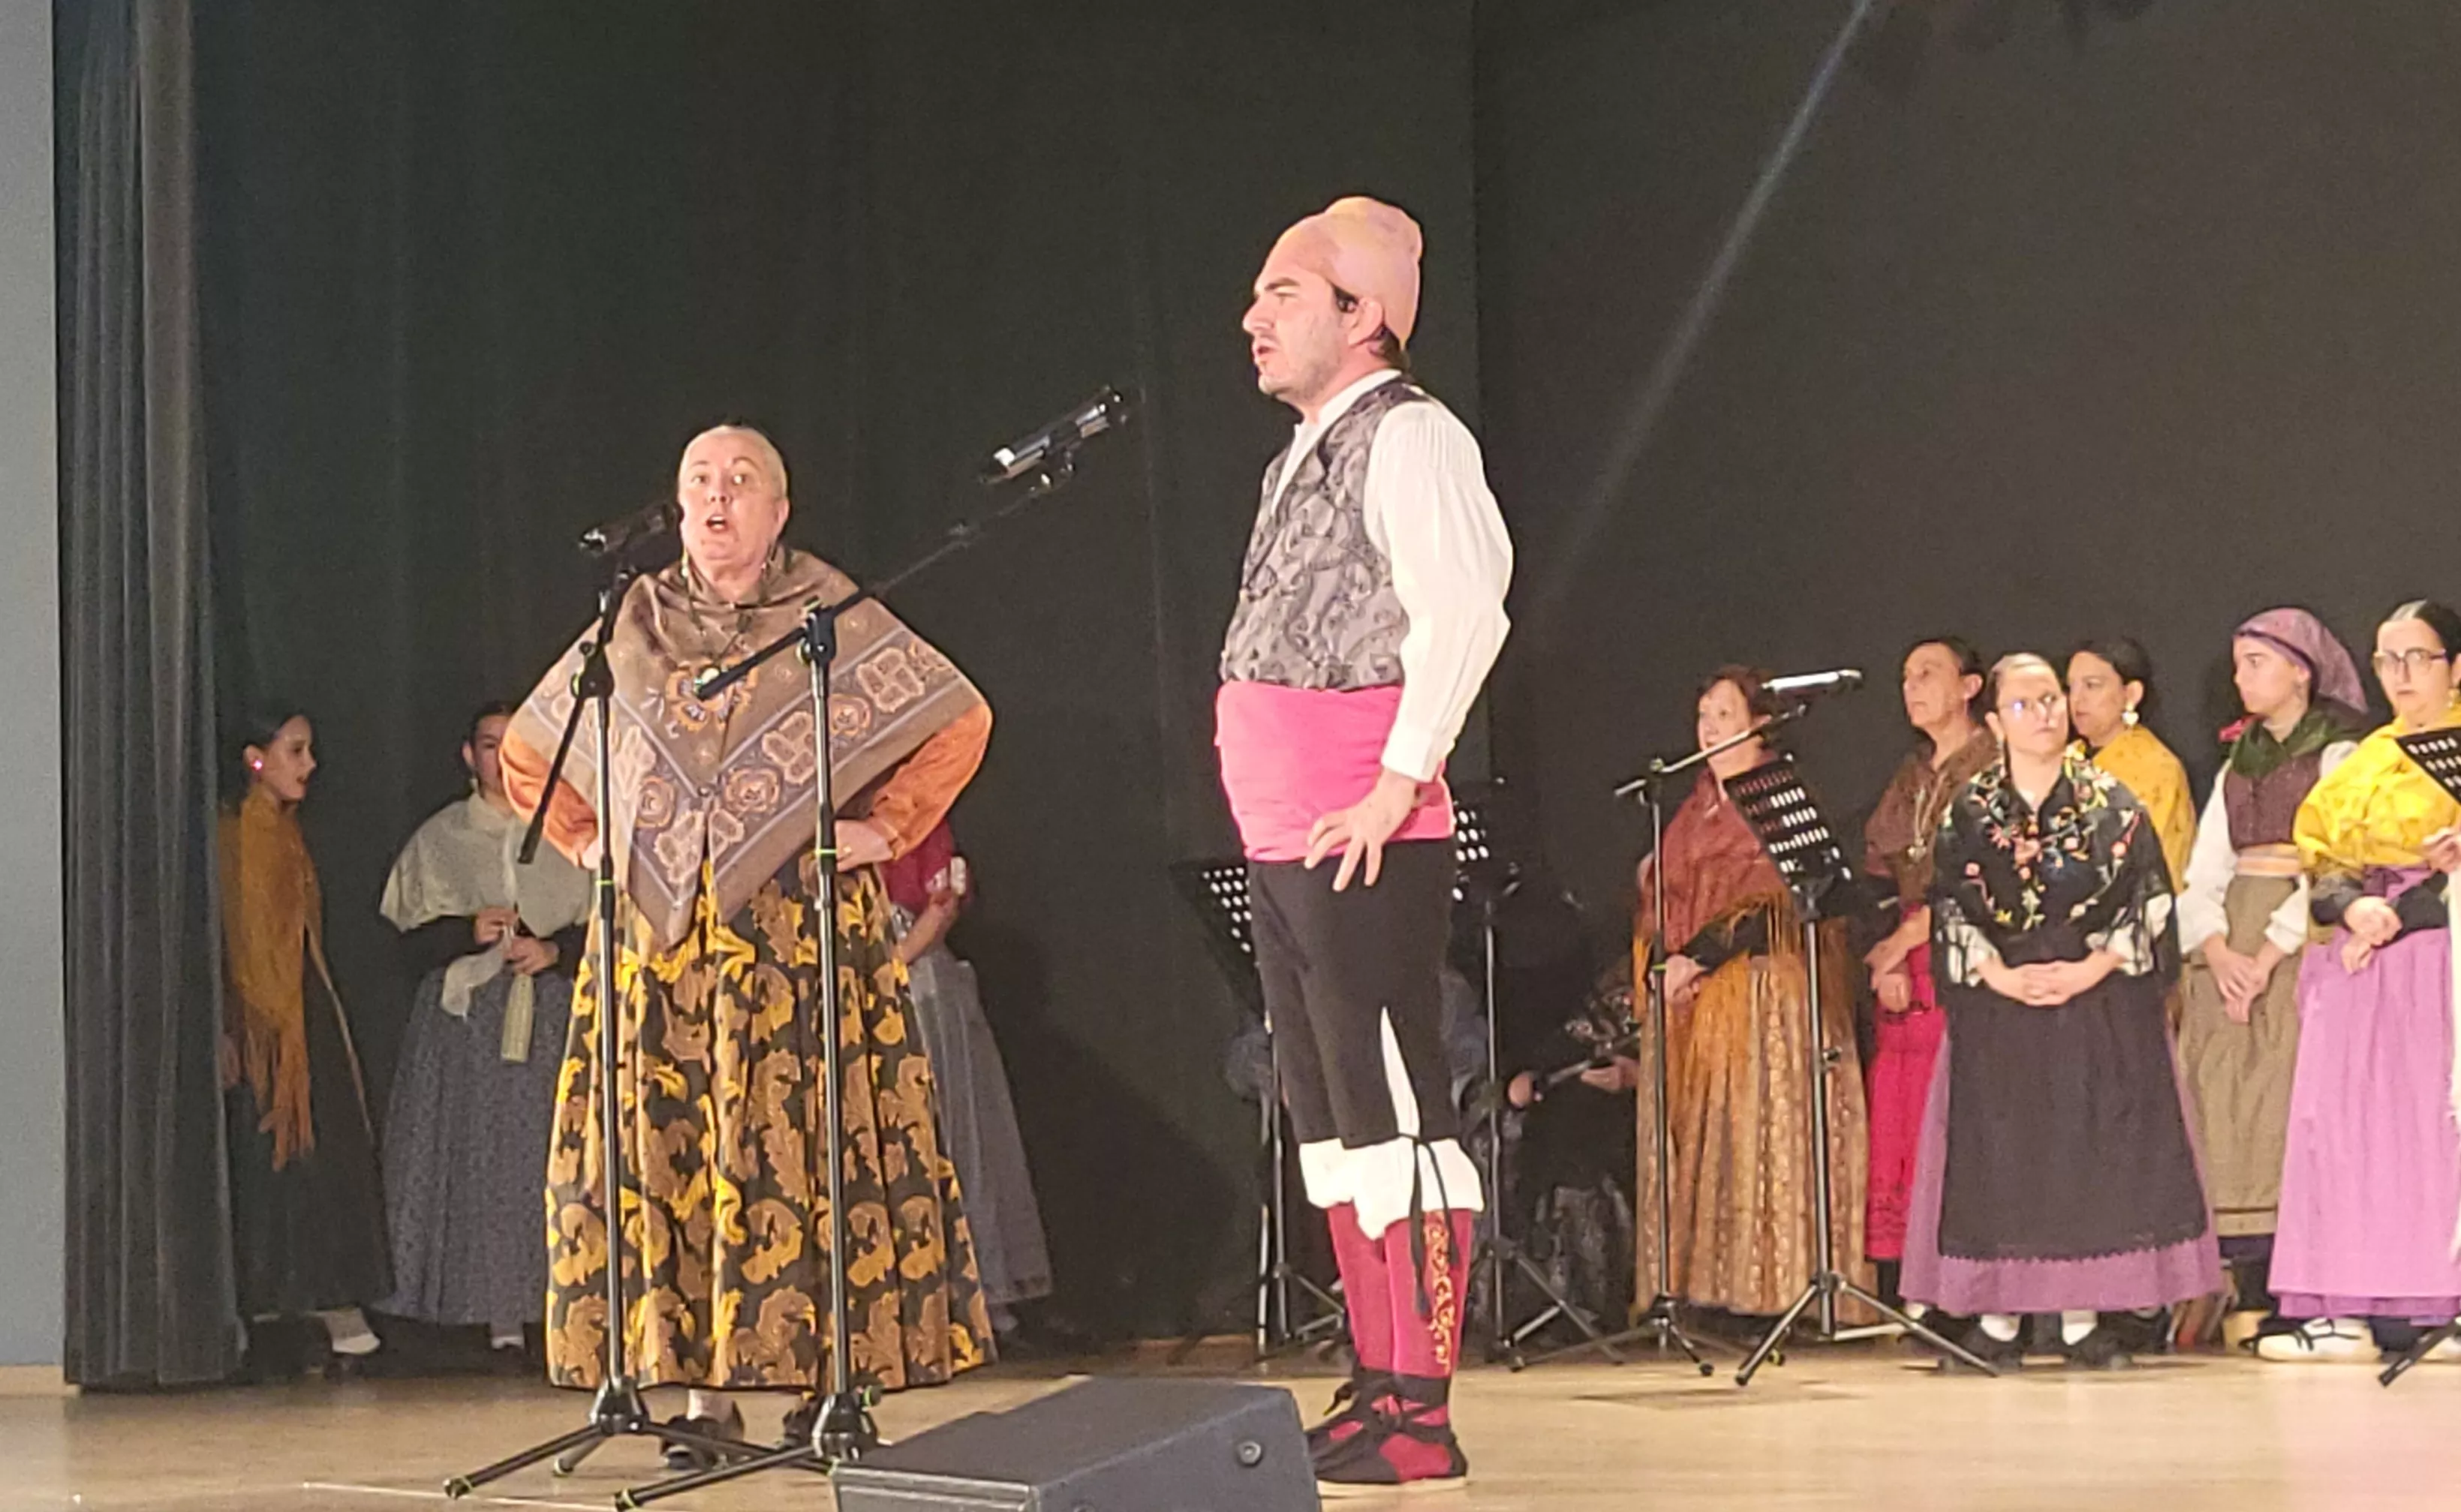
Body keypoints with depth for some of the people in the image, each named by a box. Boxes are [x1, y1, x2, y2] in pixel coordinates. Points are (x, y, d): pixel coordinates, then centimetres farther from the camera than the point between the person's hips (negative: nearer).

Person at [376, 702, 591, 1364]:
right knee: (481, 1164, -6)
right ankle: (501, 1317, -4)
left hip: (551, 1018, 0)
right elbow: (414, 943, 6)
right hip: (467, 1020, 0)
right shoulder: (439, 839, 11)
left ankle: (556, 1304, -6)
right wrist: (472, 932, -11)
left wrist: (554, 949, -9)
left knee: (552, 1161, -8)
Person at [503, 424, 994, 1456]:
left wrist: (884, 828, -2)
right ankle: (701, 1390, 2)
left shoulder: (831, 619, 5)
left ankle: (834, 1376, -3)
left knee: (809, 1143, -7)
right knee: (667, 1147, -2)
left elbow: (961, 720, 3)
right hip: (659, 937, 3)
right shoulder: (632, 628, 13)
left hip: (800, 933, -3)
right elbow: (526, 751, 24)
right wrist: (586, 840, 11)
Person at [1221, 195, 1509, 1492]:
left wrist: (1398, 781, -22)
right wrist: (1275, 822, 15)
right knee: (1330, 1119, 13)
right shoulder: (1311, 451, 20)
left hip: (1362, 840, -10)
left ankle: (1420, 1418, -6)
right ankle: (1376, 1392, 20)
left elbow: (1463, 607, -20)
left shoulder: (1403, 434, -8)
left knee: (1391, 1112, -8)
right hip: (1282, 841, 10)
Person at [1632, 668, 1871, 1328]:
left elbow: (1768, 902, -11)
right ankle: (1697, 1286, 0)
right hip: (1687, 997, 7)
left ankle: (1771, 1287, -11)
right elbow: (1659, 894, 18)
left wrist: (1698, 958, -17)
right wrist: (1661, 962, 0)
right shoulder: (1693, 809, 20)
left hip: (1760, 985, -7)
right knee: (1692, 1140, 1)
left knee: (1758, 1132, -10)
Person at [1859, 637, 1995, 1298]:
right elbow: (1875, 870, 14)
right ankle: (1900, 1296, 0)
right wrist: (1886, 962, -1)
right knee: (1896, 1130, 0)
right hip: (1906, 969, 7)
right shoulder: (1911, 776, 21)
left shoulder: (1996, 767, -2)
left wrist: (1906, 937, -10)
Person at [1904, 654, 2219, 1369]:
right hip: (1998, 1006, 1)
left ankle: (2086, 1316, 1)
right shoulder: (1971, 812, 6)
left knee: (2090, 1150, -3)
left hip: (2097, 1002, -1)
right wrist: (2000, 975, -10)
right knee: (1998, 1156, -2)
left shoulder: (2111, 804, 3)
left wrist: (2091, 969, -12)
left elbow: (2148, 901, 0)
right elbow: (1950, 909, 3)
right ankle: (1998, 1318, 1)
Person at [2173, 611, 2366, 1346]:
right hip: (2229, 942, 6)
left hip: (2299, 940, -6)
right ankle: (2249, 1292, -2)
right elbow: (2204, 871, 13)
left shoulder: (2338, 753, 0)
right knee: (2225, 1104, -2)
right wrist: (2217, 950, -5)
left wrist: (2271, 952, -16)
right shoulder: (2237, 761, 20)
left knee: (2285, 1101, -12)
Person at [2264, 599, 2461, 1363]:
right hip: (2360, 964, 5)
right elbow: (2322, 856, 11)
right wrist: (2354, 905, -9)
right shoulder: (2363, 761, 19)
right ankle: (2349, 1310, -1)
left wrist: (2398, 918, -14)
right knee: (2345, 1120, -1)